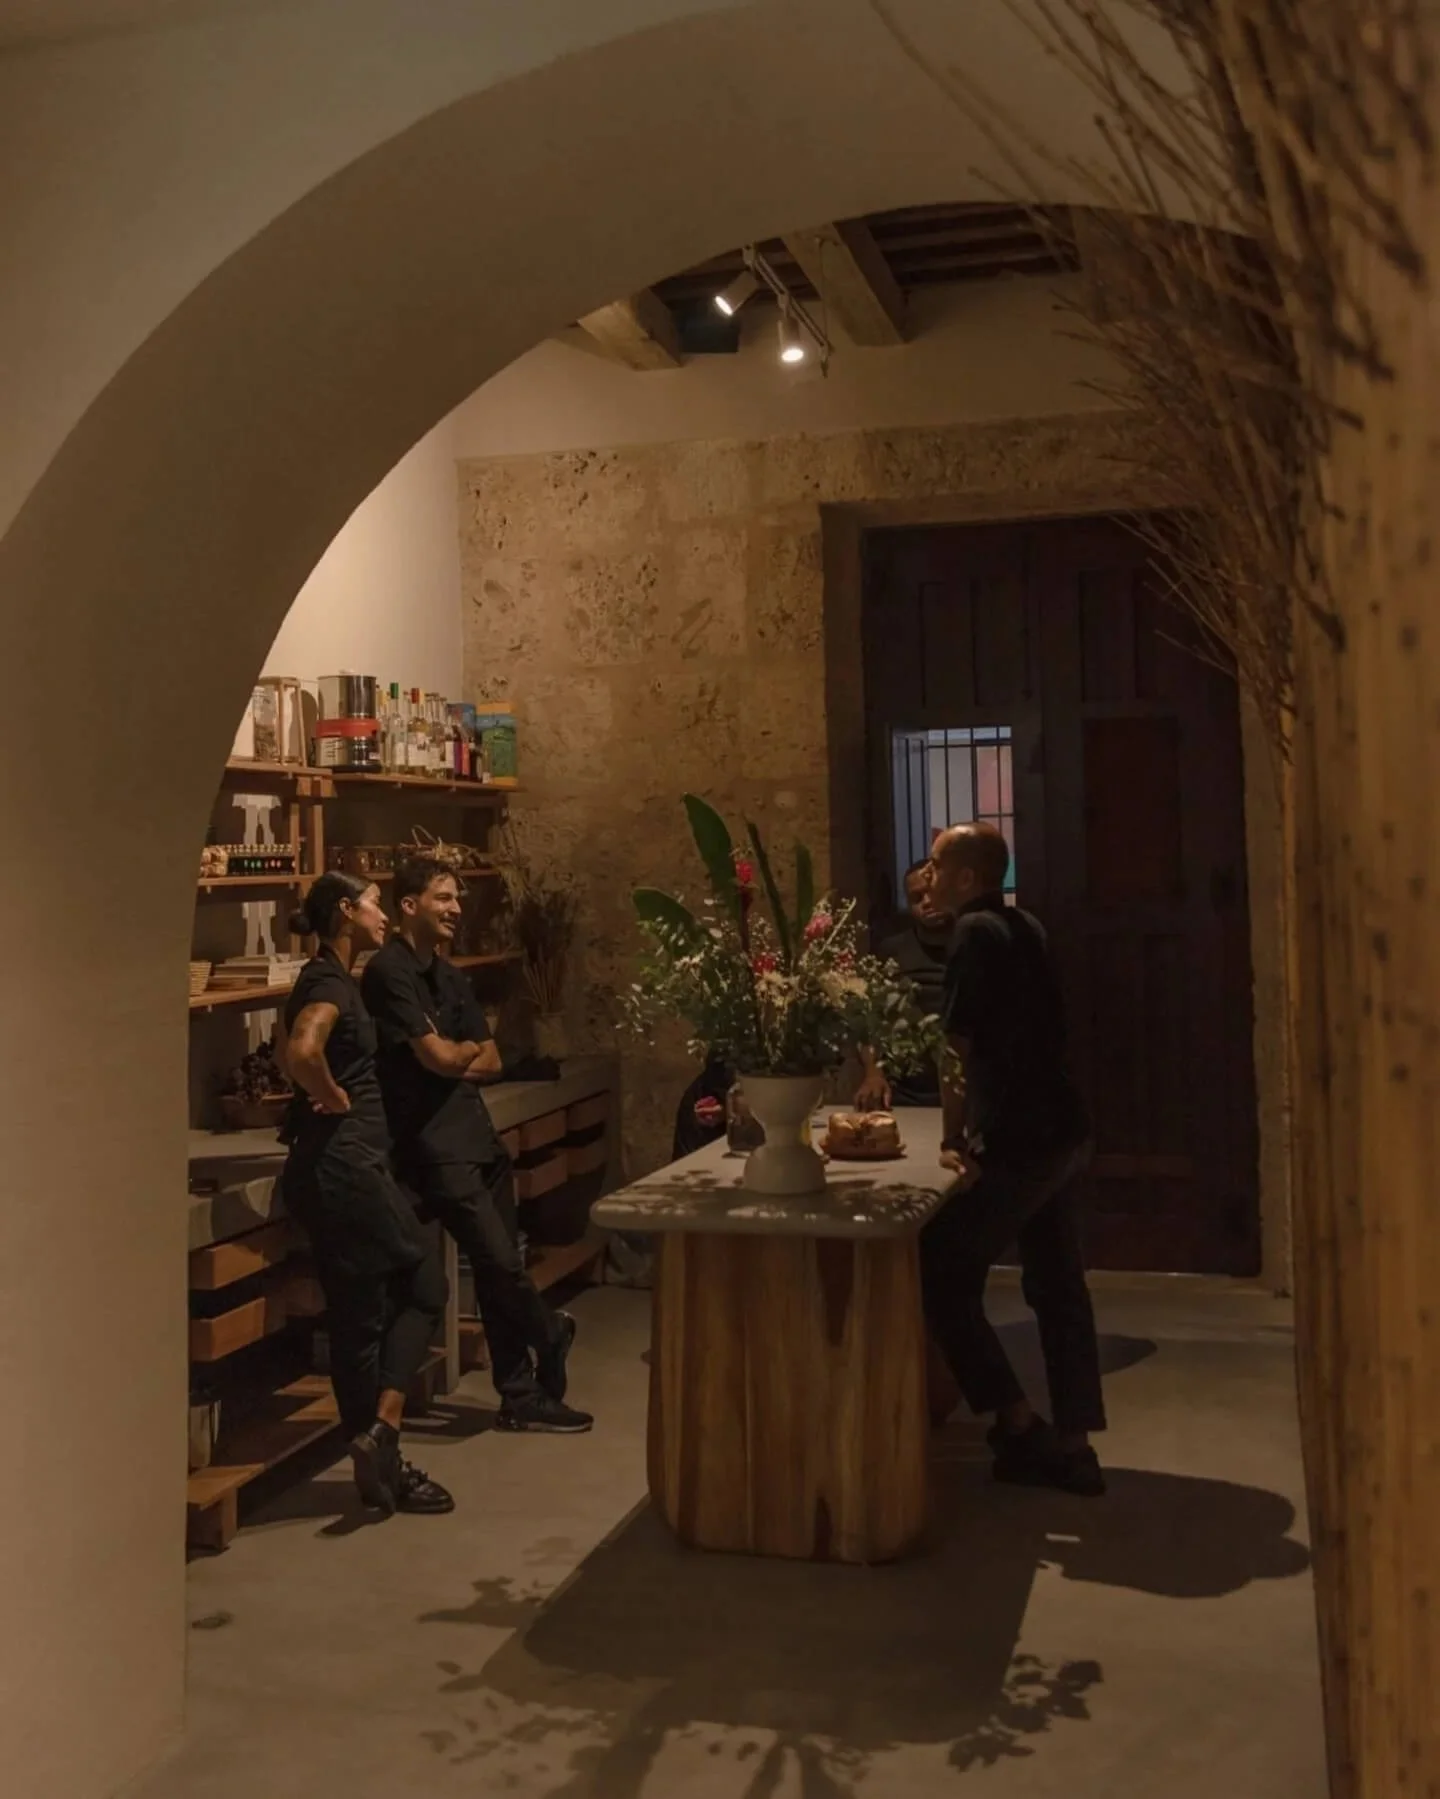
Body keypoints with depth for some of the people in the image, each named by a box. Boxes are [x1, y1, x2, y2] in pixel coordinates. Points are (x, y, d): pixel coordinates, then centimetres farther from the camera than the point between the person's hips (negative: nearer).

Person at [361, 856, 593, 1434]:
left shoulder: (450, 977, 15)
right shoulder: (390, 971, -12)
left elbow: (492, 1064, 11)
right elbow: (437, 1057, -16)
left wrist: (455, 1060, -8)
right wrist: (470, 1048, 4)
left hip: (479, 1136, 8)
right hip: (436, 1145, -8)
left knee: (497, 1270, 10)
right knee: (501, 1264, -8)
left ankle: (521, 1397, 18)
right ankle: (550, 1333, 21)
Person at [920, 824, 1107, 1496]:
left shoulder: (976, 933, -13)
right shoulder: (1025, 929, 14)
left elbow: (957, 1047, -15)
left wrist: (954, 1143, -8)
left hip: (1018, 1144, -9)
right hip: (1063, 1133, 9)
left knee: (941, 1279, 1)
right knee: (1059, 1289, 11)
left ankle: (1019, 1426, 3)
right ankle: (1071, 1447, 16)